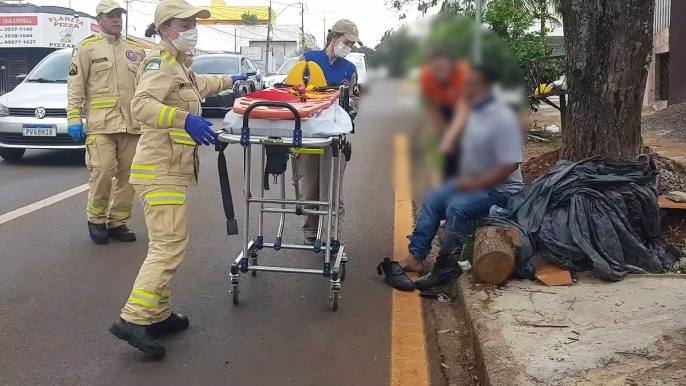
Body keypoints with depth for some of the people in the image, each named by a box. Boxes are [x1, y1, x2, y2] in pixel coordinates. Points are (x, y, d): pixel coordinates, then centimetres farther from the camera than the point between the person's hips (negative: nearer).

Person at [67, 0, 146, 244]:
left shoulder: (136, 50, 16)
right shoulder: (86, 48, 5)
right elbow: (75, 87, 1)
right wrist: (74, 119, -7)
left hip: (133, 124, 4)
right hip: (101, 124, -4)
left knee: (127, 175, 4)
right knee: (102, 172, -11)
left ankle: (117, 222, 16)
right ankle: (96, 220, 9)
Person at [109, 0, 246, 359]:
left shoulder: (179, 64, 21)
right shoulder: (161, 61, -9)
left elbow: (197, 85, 45)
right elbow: (142, 103, -27)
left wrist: (229, 81, 55)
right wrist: (183, 118, -40)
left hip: (171, 170, 10)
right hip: (160, 171, -10)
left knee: (166, 245, 11)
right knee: (170, 245, -15)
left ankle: (159, 315, 18)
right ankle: (133, 319, -14)